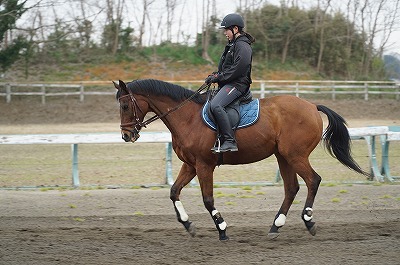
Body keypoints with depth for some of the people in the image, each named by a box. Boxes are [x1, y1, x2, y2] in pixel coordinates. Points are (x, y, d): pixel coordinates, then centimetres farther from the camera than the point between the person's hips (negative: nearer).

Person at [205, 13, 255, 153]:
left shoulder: (243, 46, -11)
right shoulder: (232, 45, 22)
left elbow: (238, 69, -21)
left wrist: (218, 77, -18)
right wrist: (215, 75, 8)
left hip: (237, 84, -12)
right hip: (228, 84, 12)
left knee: (215, 105, -31)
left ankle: (229, 141, -36)